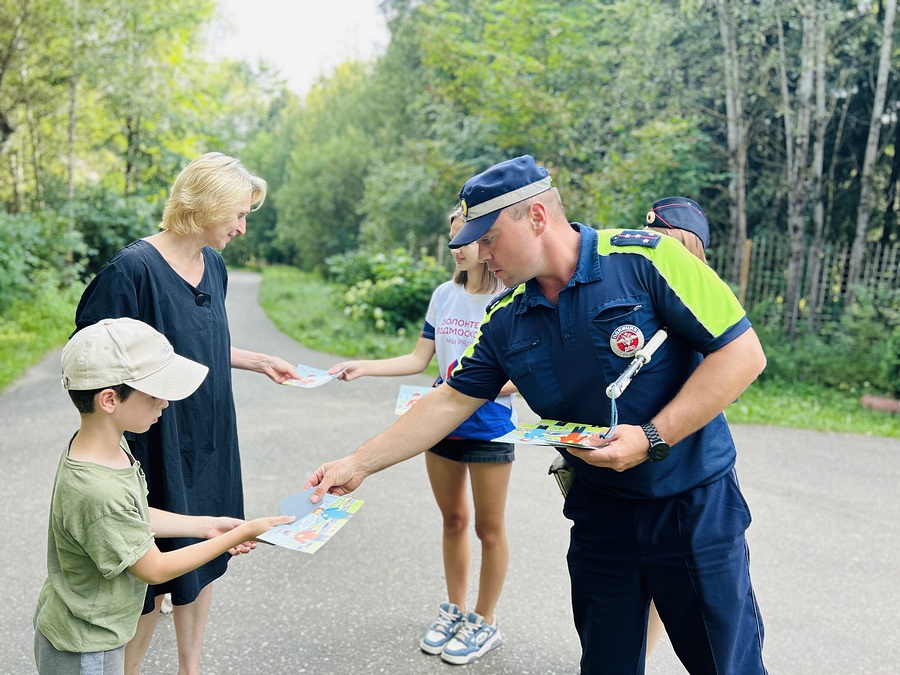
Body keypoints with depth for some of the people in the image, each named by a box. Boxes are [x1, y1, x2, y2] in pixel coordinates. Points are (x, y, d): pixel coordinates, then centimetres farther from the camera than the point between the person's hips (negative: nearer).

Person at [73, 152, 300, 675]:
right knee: (153, 577, 5)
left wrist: (259, 362, 12)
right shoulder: (134, 268, -19)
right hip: (157, 449, -7)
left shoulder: (214, 265, 5)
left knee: (204, 560, 17)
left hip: (210, 444, 7)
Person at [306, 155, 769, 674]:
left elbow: (743, 353, -16)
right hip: (599, 510, 4)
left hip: (696, 506, -4)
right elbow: (450, 402, 6)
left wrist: (653, 438, -22)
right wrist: (357, 465, 4)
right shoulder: (506, 322, 0)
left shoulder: (646, 258, -17)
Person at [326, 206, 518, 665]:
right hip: (442, 426, 5)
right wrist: (363, 367, -3)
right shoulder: (445, 295, 2)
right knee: (453, 520, 18)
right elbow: (419, 359, 6)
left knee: (488, 528, 10)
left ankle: (484, 622, 28)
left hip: (489, 430, -5)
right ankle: (454, 610, 36)